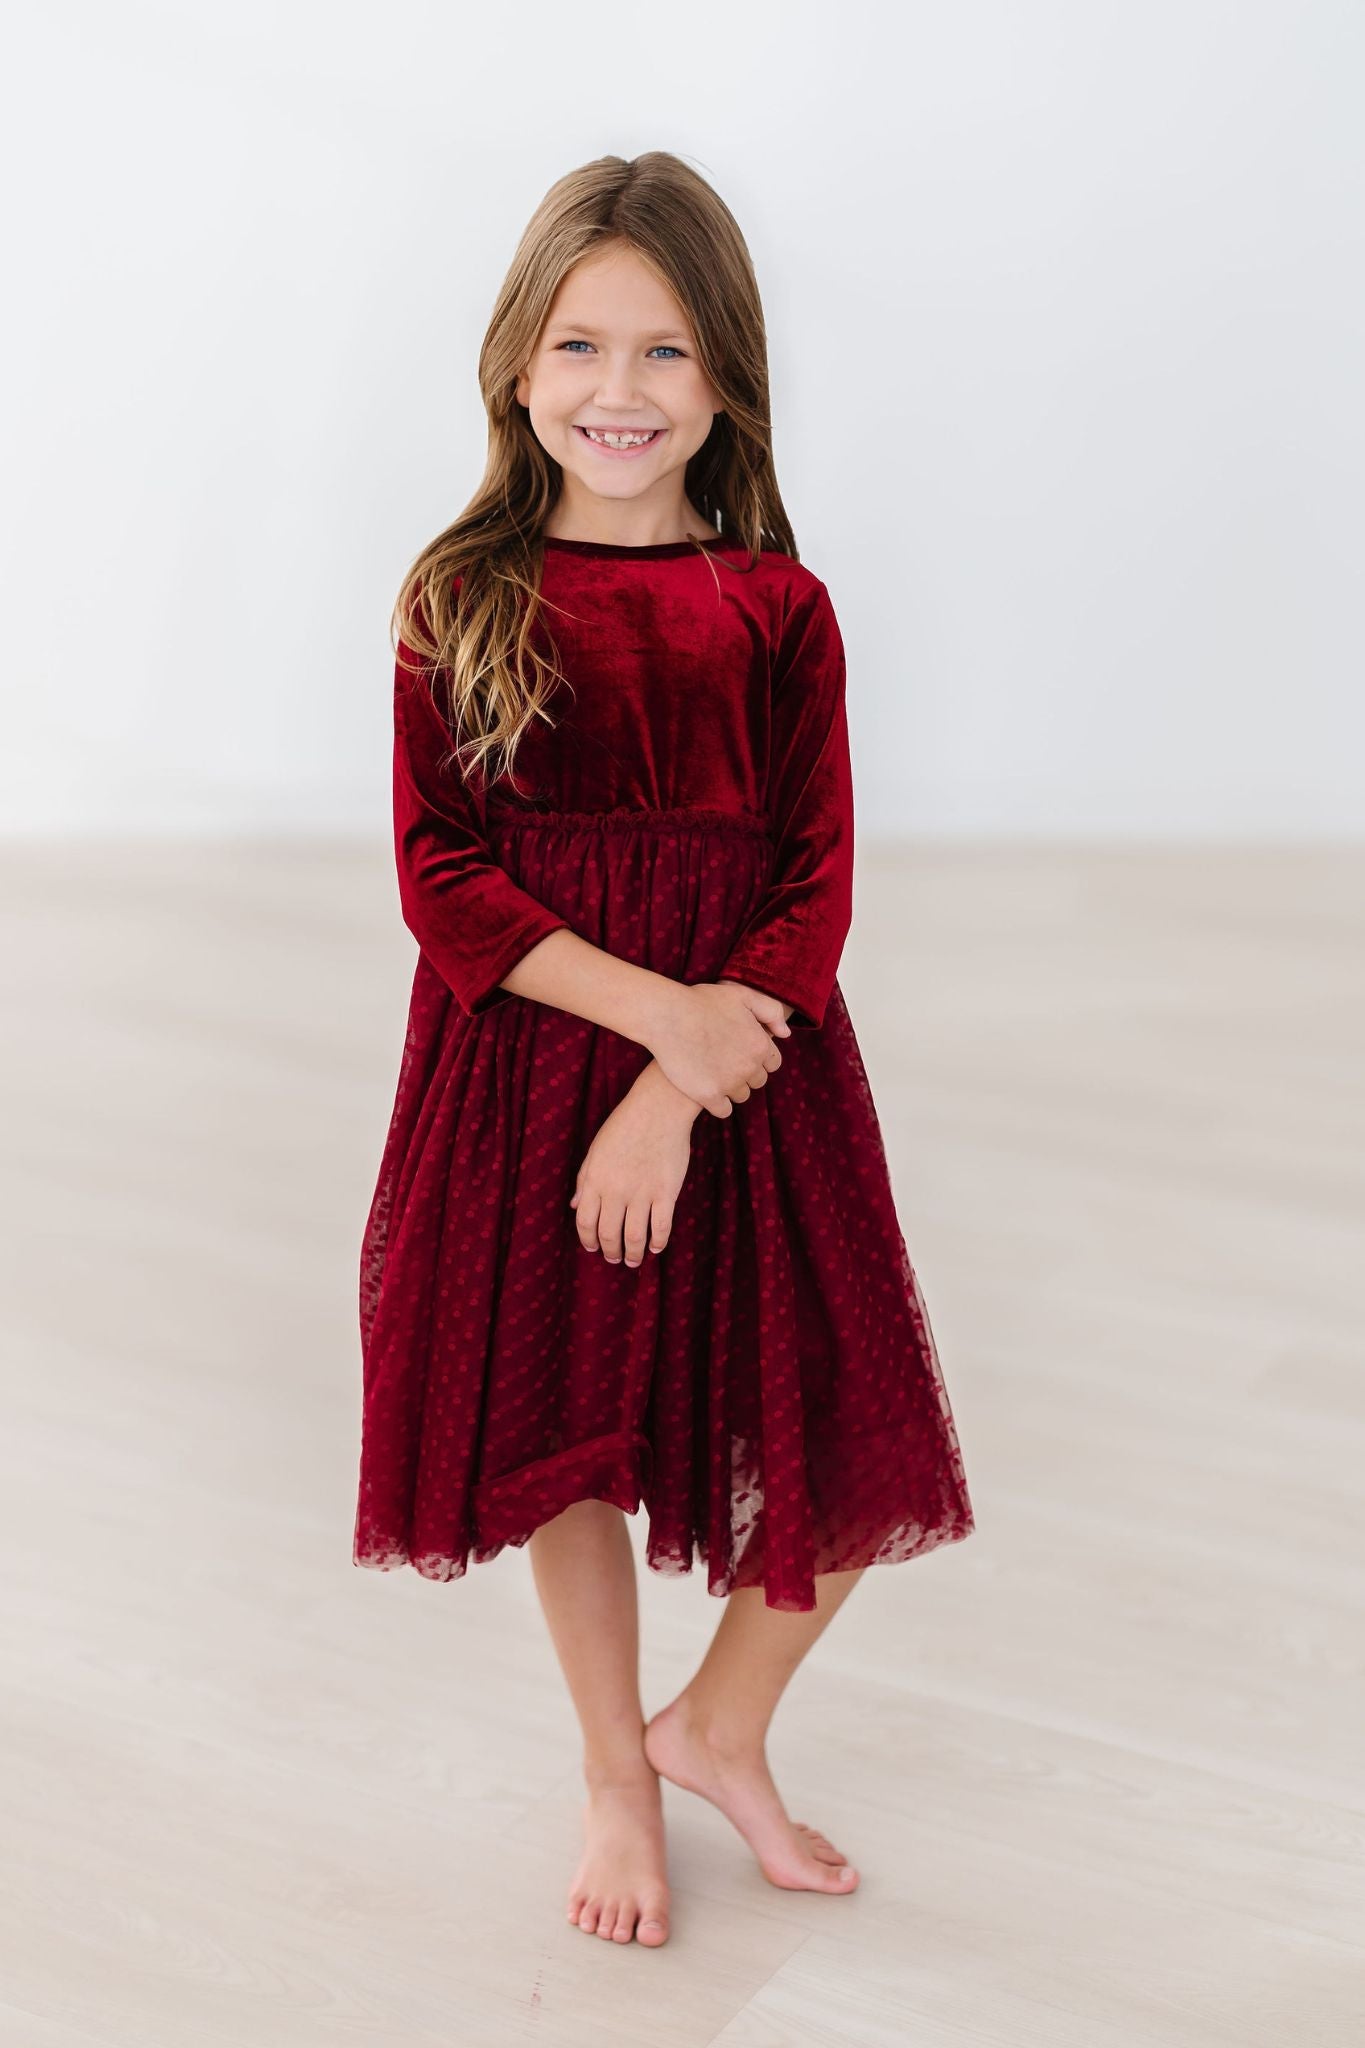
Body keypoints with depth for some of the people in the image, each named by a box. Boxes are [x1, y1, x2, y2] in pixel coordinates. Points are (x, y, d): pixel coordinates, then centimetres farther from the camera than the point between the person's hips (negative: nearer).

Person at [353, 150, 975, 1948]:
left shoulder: (779, 609, -3)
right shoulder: (461, 601, -3)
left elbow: (815, 897, -6)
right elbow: (441, 876, -7)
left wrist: (679, 1100, -18)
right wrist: (652, 1008, -20)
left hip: (746, 1063, 1)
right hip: (526, 1057, 0)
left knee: (848, 1464, 1)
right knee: (562, 1434, 11)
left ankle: (720, 1730, 31)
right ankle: (616, 1770, 37)